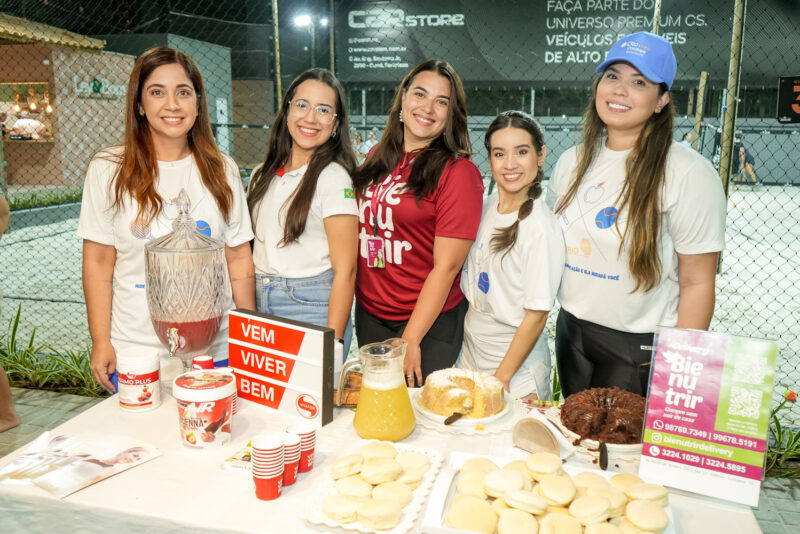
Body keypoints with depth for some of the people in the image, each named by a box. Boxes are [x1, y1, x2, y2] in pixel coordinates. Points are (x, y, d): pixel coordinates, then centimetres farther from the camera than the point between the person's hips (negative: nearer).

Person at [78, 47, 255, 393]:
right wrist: (100, 342, -3)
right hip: (135, 351, -1)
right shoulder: (108, 169, -3)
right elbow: (98, 262, -1)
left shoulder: (222, 170, 2)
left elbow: (239, 259, 4)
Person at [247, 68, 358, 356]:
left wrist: (332, 345, -18)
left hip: (310, 309, -6)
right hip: (259, 304, 6)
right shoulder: (264, 174, 10)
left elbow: (345, 272, -14)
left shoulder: (333, 177, -11)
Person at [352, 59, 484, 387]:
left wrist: (410, 340, -17)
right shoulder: (378, 157, 5)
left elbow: (447, 266, -16)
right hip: (369, 315, 6)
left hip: (429, 322, -5)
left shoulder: (458, 172, -13)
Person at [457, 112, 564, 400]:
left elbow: (537, 315, -18)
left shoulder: (541, 228, -21)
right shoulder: (485, 207, -1)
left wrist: (501, 379, -15)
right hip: (472, 351, 6)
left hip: (517, 362, -6)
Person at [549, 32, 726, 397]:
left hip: (641, 350, -5)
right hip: (571, 334, 6)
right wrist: (566, 320, 9)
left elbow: (697, 284, -14)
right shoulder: (572, 162, 4)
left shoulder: (688, 174, -14)